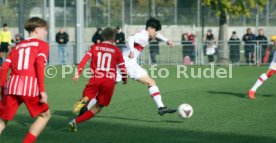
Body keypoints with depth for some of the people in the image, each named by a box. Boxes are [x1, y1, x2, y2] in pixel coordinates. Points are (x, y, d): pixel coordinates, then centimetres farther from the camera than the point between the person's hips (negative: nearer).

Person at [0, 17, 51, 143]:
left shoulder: (18, 46, 24)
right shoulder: (42, 44, 9)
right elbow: (39, 65, -7)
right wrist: (42, 90, -11)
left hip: (11, 85, 5)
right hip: (30, 86, -4)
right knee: (45, 115, 17)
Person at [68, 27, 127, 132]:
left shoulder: (95, 47, 13)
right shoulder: (116, 50, 10)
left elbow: (85, 58, -2)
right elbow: (122, 67, 12)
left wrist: (78, 72, -6)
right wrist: (125, 79, 30)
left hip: (95, 79, 1)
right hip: (109, 81, -1)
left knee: (87, 97, 15)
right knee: (98, 107, 6)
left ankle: (81, 103, -25)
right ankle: (76, 121, -12)